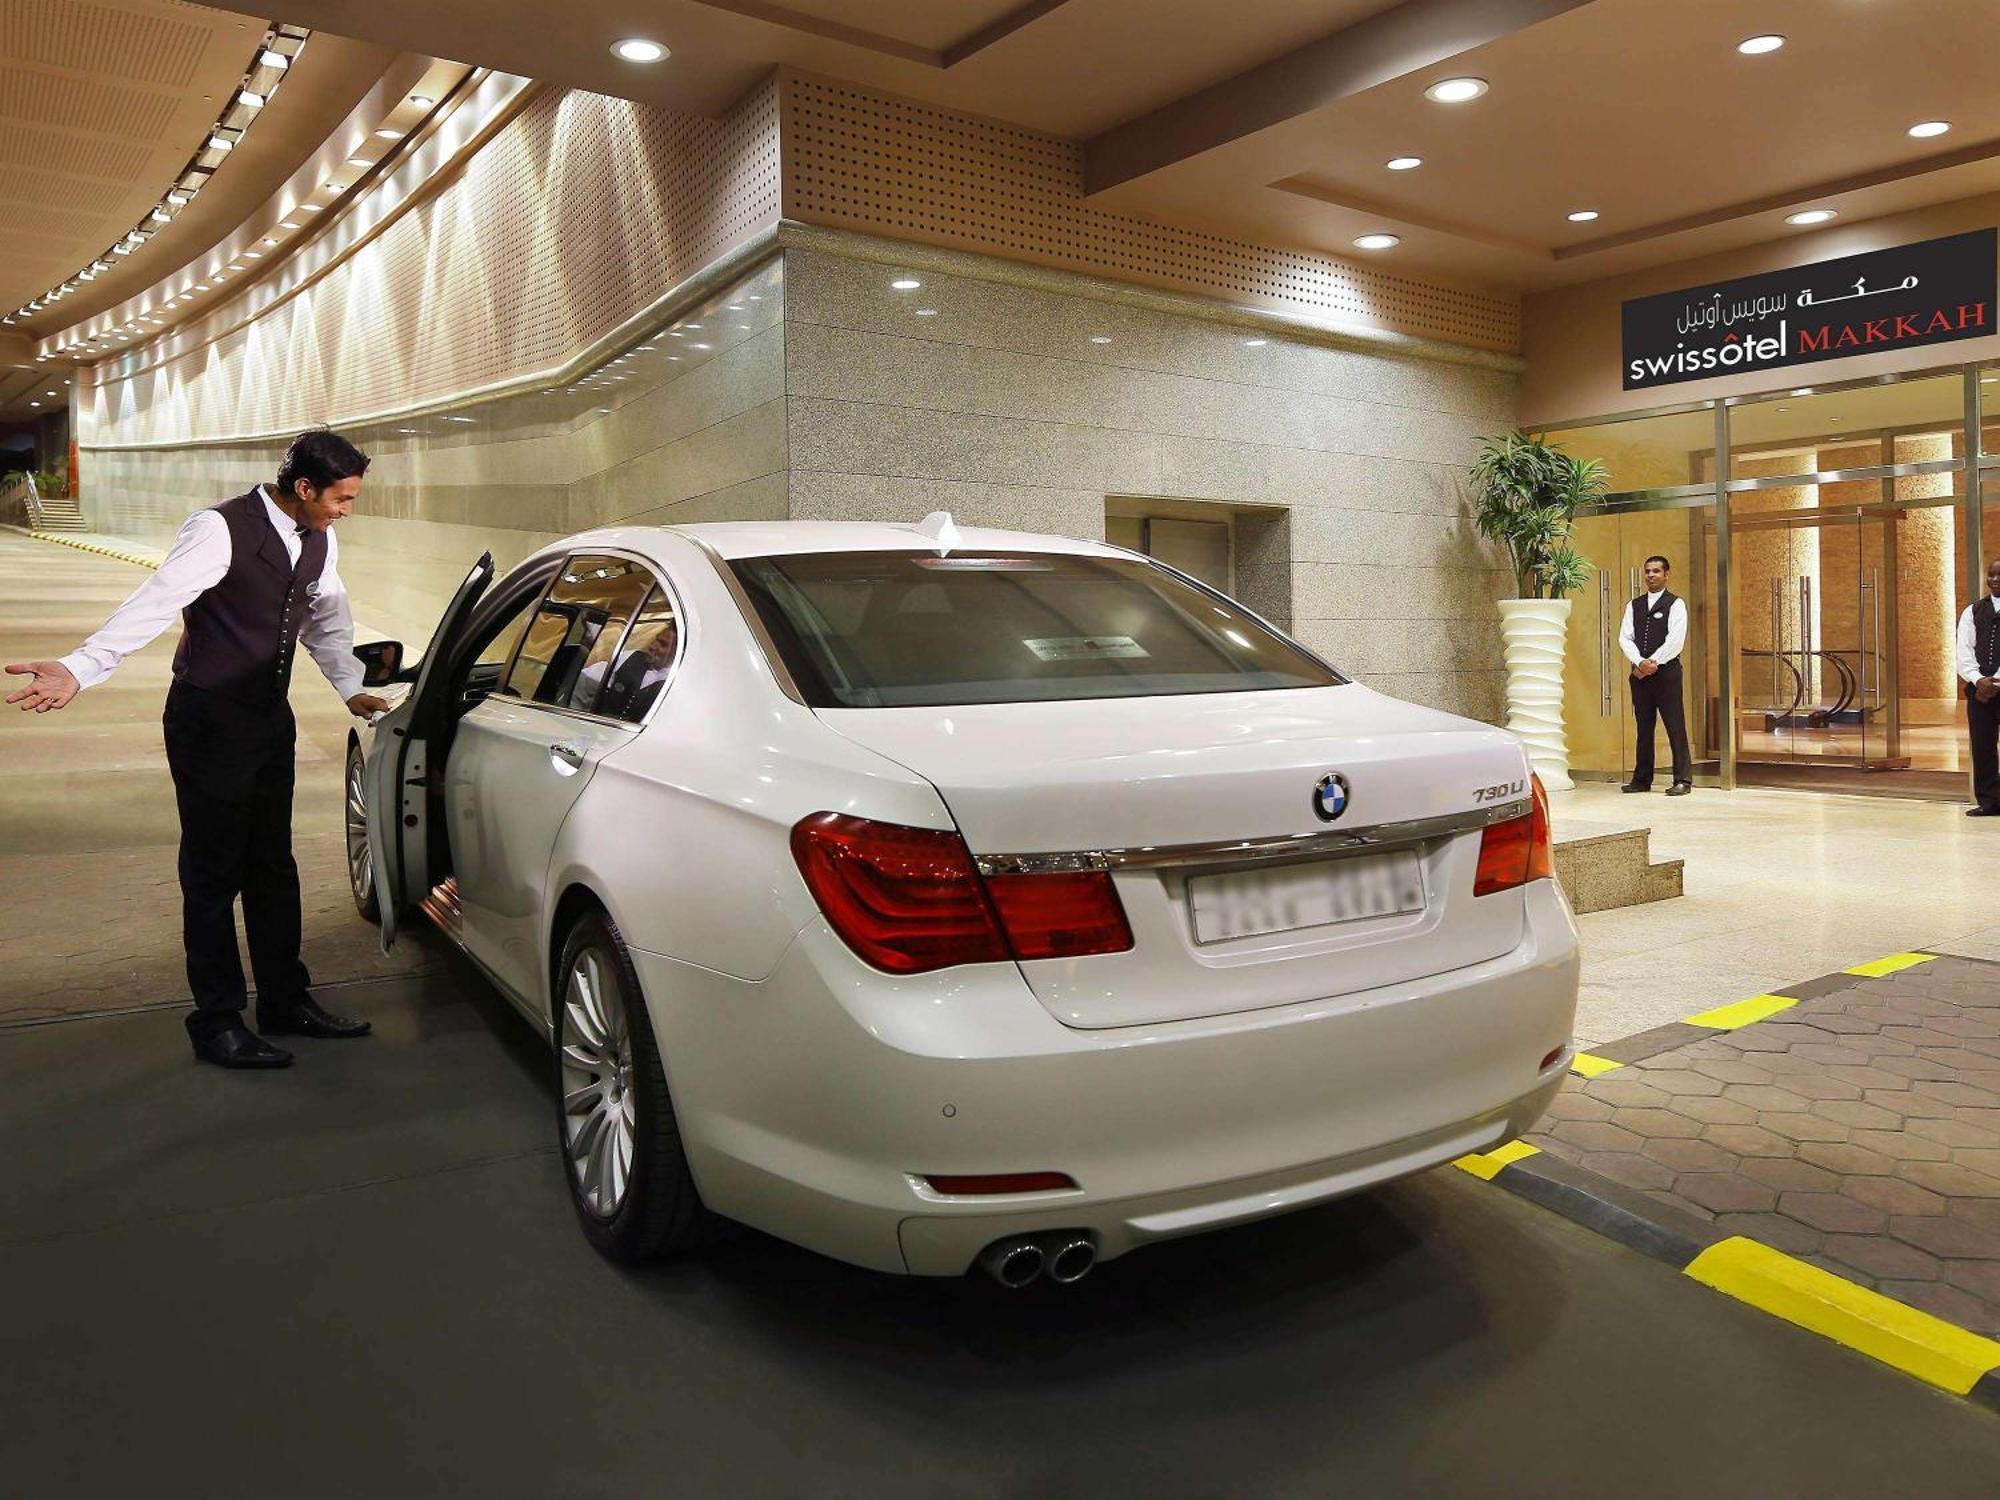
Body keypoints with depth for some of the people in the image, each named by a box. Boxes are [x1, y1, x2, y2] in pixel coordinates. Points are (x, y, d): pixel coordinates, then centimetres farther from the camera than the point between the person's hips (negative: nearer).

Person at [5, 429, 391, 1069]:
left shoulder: (318, 541, 4)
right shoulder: (220, 530, -19)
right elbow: (155, 601, -30)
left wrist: (352, 688, 11)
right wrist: (80, 668, -41)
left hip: (271, 720, 7)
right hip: (211, 722, -7)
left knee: (274, 867, 15)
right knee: (214, 873, 2)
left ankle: (285, 1000, 27)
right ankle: (218, 1023, 13)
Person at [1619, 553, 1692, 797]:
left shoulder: (1675, 604, 0)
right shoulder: (1634, 605, 14)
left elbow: (1675, 639, -11)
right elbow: (1625, 637, 4)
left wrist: (1653, 662, -14)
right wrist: (1640, 662, -11)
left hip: (1667, 671, -5)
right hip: (1639, 673, 5)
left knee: (1675, 726, -5)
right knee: (1644, 727, 9)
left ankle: (1683, 780, -3)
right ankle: (1642, 779, 14)